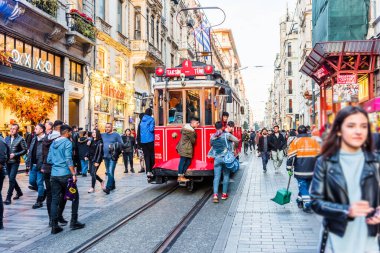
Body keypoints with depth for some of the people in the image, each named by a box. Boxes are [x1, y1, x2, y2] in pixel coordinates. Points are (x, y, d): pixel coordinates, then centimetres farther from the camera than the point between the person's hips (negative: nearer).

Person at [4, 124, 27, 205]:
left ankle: (8, 198, -6)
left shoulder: (20, 139, -6)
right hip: (7, 162, 6)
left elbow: (25, 150, -6)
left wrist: (15, 154, -15)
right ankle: (19, 192, 34)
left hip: (15, 162, -6)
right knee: (11, 179, 15)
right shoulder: (7, 138, 9)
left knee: (11, 179, -10)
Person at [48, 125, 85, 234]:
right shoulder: (67, 142, -8)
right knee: (74, 197, 8)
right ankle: (74, 222, 9)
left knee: (55, 200, 6)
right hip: (65, 174, -6)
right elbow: (68, 159, -16)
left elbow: (49, 159, 15)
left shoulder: (53, 143, 14)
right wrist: (73, 173, -16)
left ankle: (54, 226, 5)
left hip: (54, 174, 7)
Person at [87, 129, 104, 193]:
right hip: (90, 159, 7)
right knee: (92, 173, 10)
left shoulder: (99, 142, -8)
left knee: (93, 173, -9)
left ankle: (92, 188, 1)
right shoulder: (91, 141, 10)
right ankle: (101, 181, 30)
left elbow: (100, 152, -13)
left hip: (96, 159, -7)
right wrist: (87, 156, -1)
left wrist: (97, 162, -17)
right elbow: (89, 150, 14)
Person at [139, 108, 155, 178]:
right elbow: (151, 129, -15)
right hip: (150, 140, -5)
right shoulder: (151, 119, -5)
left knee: (146, 156, 4)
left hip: (143, 141, 5)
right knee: (151, 155, 5)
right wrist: (154, 129, 4)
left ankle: (148, 171, -4)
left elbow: (140, 131, 17)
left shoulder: (142, 120, 14)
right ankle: (150, 170, 4)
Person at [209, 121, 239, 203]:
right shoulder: (227, 135, -6)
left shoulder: (212, 137, 4)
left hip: (217, 159, 2)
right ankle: (224, 194, 16)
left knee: (216, 177, 1)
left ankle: (215, 195, -10)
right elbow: (237, 141, -4)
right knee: (226, 176, 11)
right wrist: (235, 145, 16)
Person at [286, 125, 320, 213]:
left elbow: (291, 156, -7)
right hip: (311, 170, 4)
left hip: (300, 170, -3)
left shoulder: (295, 142, -2)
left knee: (303, 187, 1)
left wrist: (289, 168, 0)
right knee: (305, 186, 18)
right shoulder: (314, 141, 8)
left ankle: (307, 205, -7)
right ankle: (300, 201, 31)